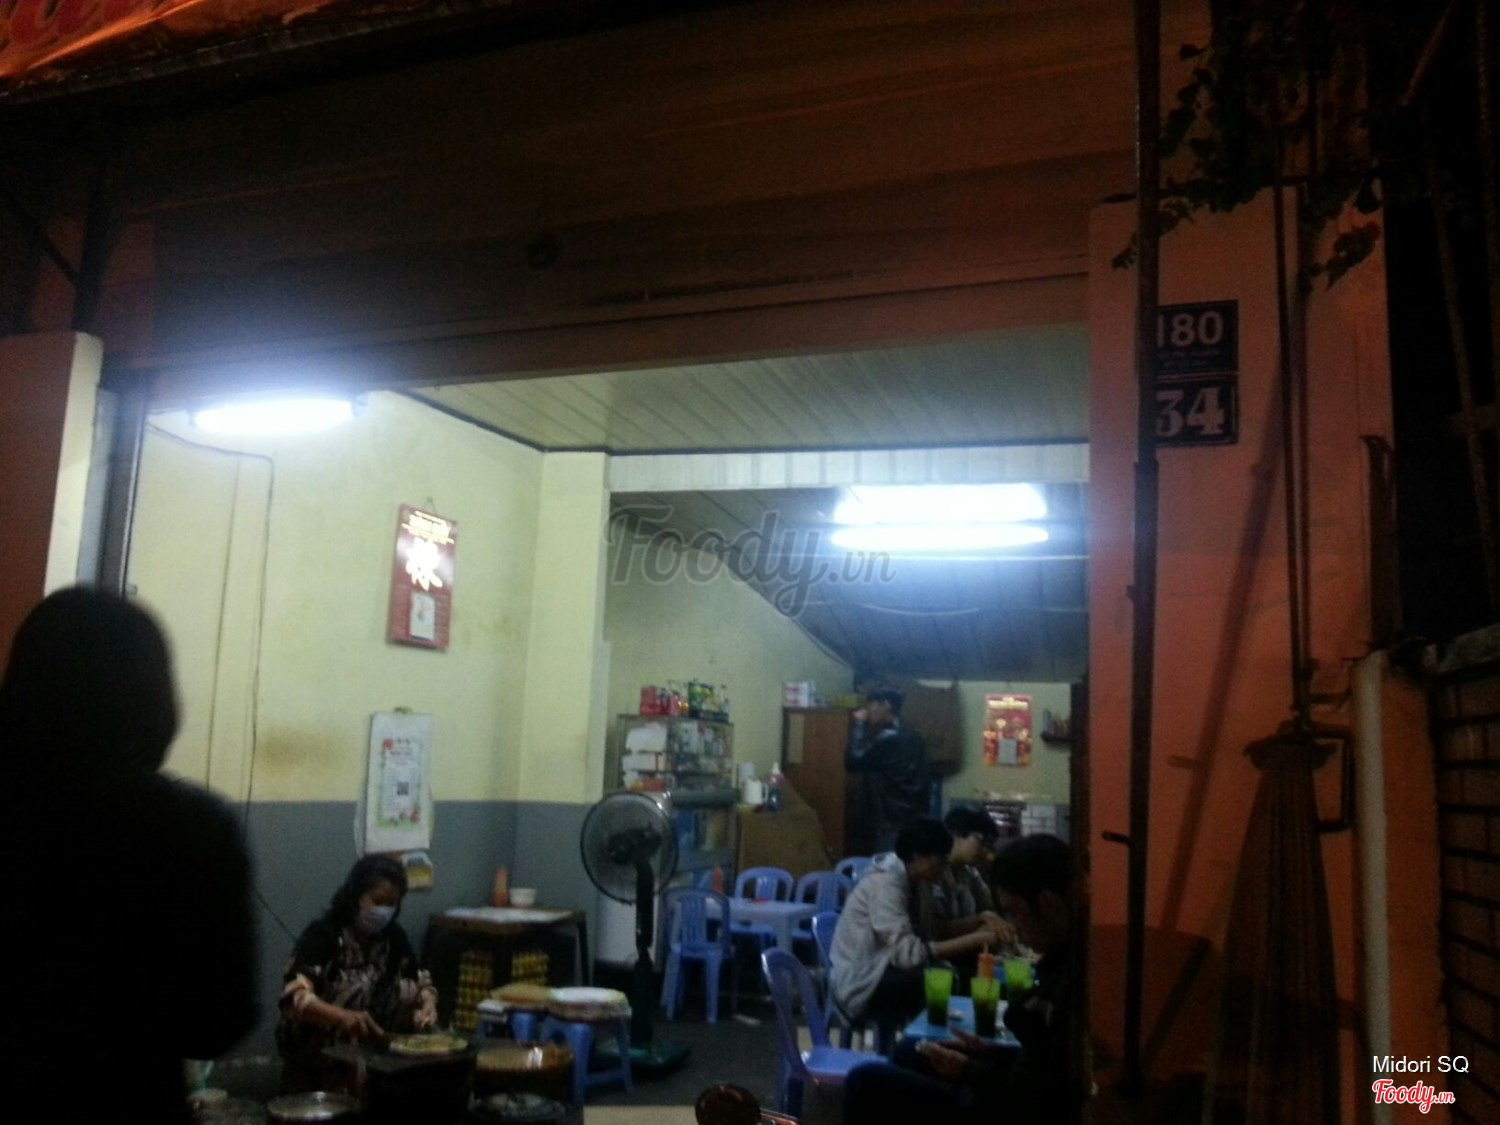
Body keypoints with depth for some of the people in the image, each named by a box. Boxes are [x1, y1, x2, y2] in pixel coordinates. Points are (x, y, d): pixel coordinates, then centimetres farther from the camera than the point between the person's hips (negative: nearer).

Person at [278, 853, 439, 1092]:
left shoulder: (393, 937, -1)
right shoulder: (322, 935, -18)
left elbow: (422, 983, 5)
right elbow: (294, 998, -32)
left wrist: (428, 1005, -21)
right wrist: (343, 1017, -50)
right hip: (316, 1053, -6)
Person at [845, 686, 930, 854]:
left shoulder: (888, 738, -16)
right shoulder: (913, 738, 12)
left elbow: (853, 763, -18)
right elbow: (925, 784, 15)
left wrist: (858, 725, -10)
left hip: (892, 825, -9)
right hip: (913, 823, 9)